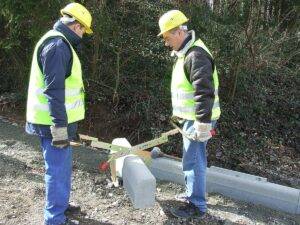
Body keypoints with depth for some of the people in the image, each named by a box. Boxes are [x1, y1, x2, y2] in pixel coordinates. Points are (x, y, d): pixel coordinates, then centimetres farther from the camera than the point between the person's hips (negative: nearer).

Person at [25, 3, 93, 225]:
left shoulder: (59, 42, 16)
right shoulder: (57, 45, -17)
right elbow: (54, 90, -24)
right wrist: (60, 126, -23)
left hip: (59, 119, 10)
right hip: (55, 122, -10)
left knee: (62, 167, 21)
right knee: (58, 170, -1)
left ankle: (60, 205, 37)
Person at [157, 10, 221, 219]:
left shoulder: (196, 55, -20)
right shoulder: (186, 53, 14)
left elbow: (205, 93, -26)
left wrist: (203, 124, -25)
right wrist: (182, 114, 26)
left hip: (198, 120, -10)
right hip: (191, 117, 10)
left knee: (193, 161, -2)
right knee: (193, 159, 19)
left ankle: (197, 206, 12)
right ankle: (193, 193, 35)